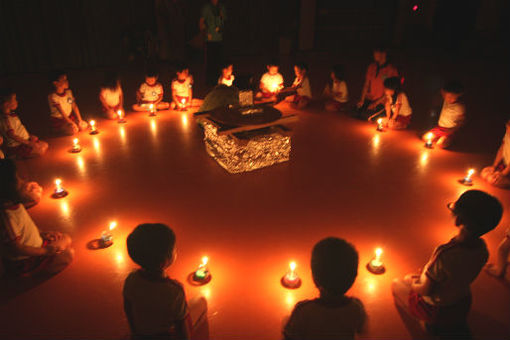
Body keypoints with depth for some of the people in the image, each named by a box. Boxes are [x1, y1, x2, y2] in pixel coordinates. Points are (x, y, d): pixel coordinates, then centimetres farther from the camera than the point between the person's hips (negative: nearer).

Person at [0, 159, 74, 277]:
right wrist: (45, 251, -19)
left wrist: (41, 233, 6)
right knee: (68, 255, -14)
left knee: (66, 240, 15)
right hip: (22, 262, -9)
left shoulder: (14, 203, -5)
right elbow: (16, 248, -28)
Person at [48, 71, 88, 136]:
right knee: (74, 130, -26)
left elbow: (74, 106, 0)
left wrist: (80, 120, -9)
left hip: (70, 117, 6)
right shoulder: (53, 97, -20)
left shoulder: (69, 92, -1)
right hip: (58, 120, -6)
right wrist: (72, 123, -24)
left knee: (84, 125, -12)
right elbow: (62, 112, -22)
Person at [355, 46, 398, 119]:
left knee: (366, 116, -26)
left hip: (380, 102, -5)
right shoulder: (371, 67, 9)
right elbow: (366, 84, 11)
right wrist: (362, 100, -2)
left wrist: (376, 103, -13)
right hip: (368, 100, 5)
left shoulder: (392, 70, -6)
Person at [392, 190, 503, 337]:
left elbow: (425, 290, -24)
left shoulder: (445, 254, -40)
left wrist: (412, 282, -3)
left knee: (396, 284, 17)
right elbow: (460, 275, 0)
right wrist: (424, 275, 7)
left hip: (436, 311, -6)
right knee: (410, 278, 27)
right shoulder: (481, 247, -19)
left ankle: (435, 325, 17)